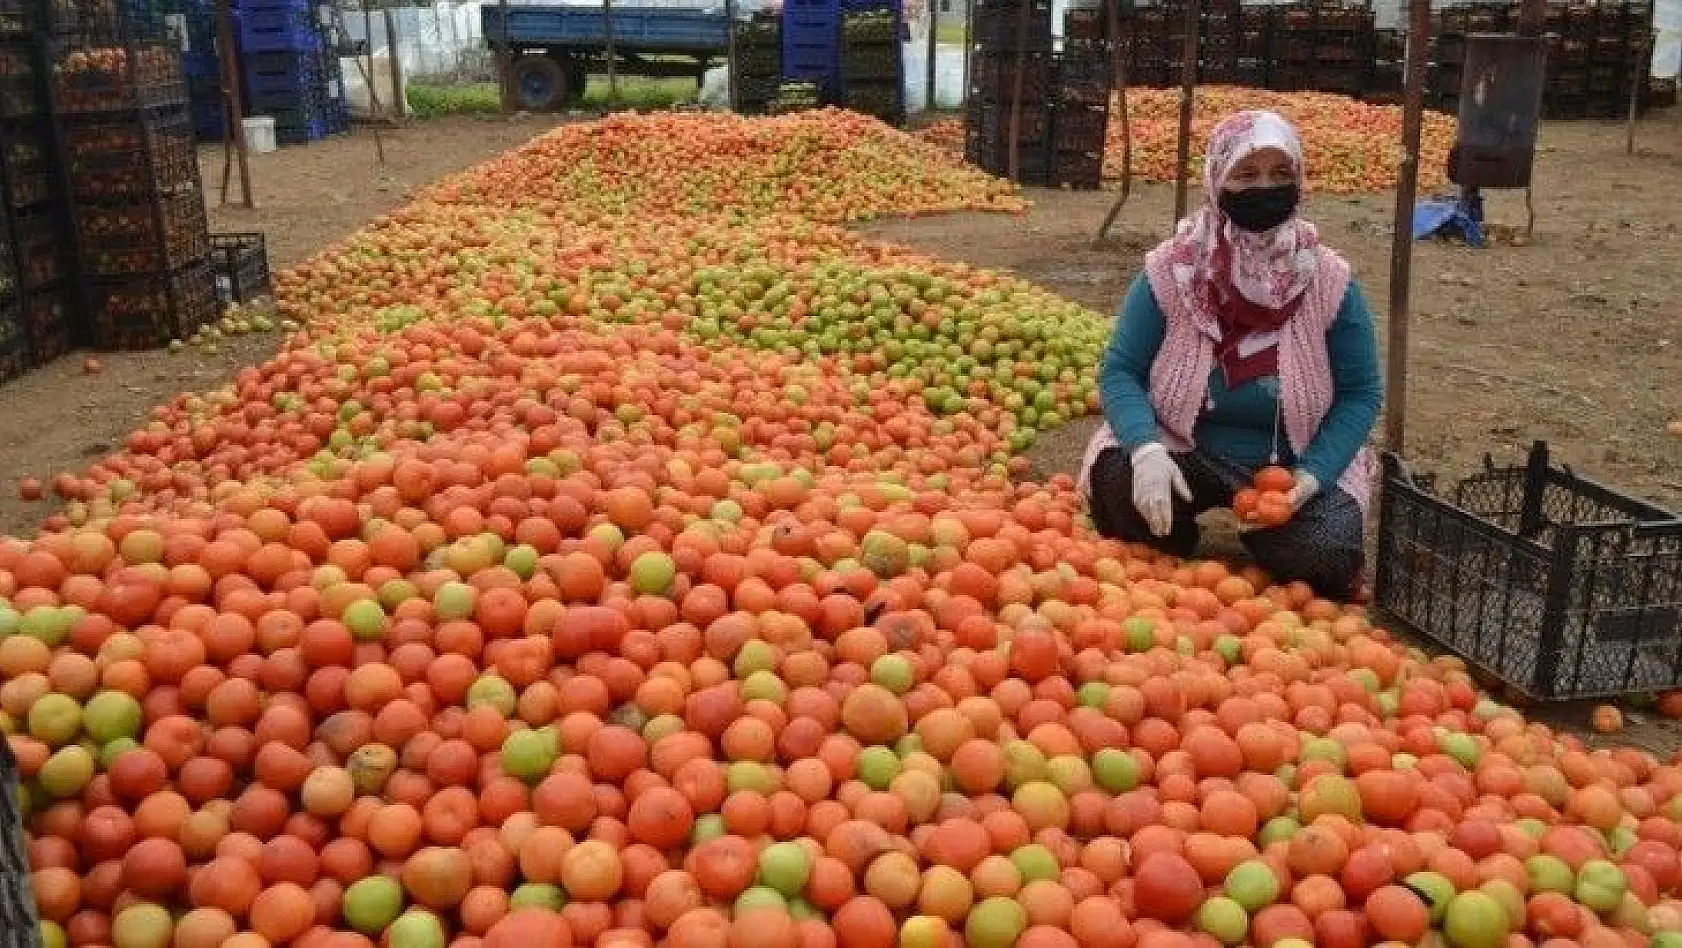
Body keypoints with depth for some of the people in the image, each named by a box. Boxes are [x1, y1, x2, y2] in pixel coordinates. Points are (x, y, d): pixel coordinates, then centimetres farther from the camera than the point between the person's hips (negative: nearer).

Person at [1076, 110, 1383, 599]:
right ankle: (1170, 561, 6)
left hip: (1290, 463, 0)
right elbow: (1120, 370, -11)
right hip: (1184, 451, 0)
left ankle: (1257, 530, 13)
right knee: (1115, 483, -29)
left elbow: (1360, 393, -5)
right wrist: (1145, 449, -31)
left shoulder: (1329, 280, -10)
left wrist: (1313, 473, -21)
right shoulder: (1170, 270, -11)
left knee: (1325, 558, -25)